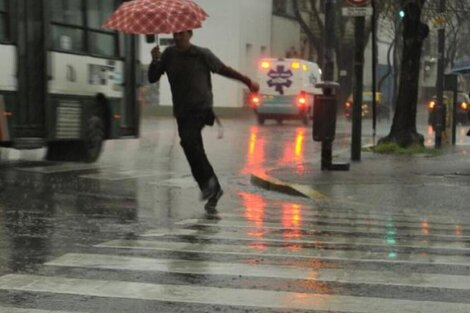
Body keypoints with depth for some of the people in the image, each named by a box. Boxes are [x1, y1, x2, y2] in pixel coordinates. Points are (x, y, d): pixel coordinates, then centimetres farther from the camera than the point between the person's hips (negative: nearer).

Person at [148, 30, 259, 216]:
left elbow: (223, 69, 8)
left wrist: (248, 82, 12)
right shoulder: (169, 54, 8)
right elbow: (152, 78, 7)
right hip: (182, 111, 6)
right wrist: (155, 60, -11)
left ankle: (208, 181, -18)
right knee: (194, 151, 6)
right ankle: (213, 190, 17)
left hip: (201, 108, -5)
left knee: (188, 141, -28)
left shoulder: (202, 54, -3)